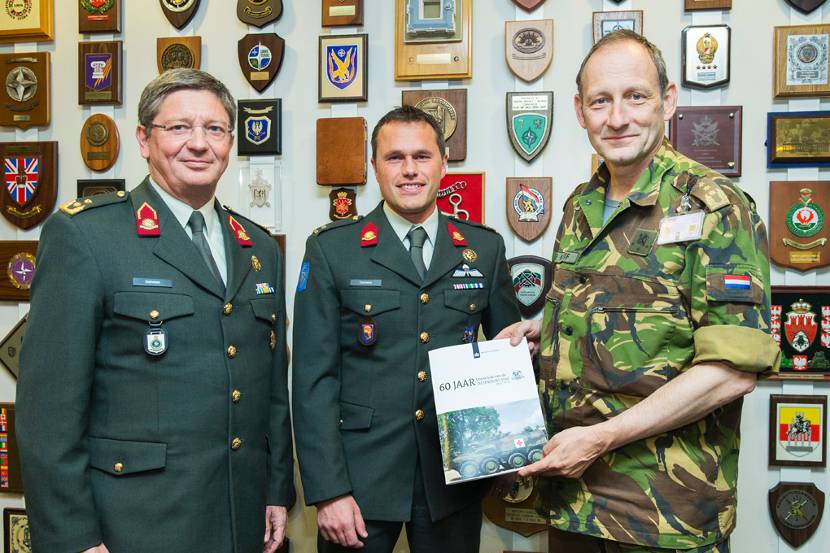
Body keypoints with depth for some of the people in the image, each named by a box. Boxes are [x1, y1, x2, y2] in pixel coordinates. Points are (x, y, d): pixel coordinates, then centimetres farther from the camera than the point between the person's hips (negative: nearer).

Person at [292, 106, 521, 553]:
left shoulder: (486, 248, 4)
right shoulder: (331, 250, -3)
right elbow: (313, 377, -6)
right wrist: (328, 492, -11)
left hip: (454, 478, 3)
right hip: (360, 476, -2)